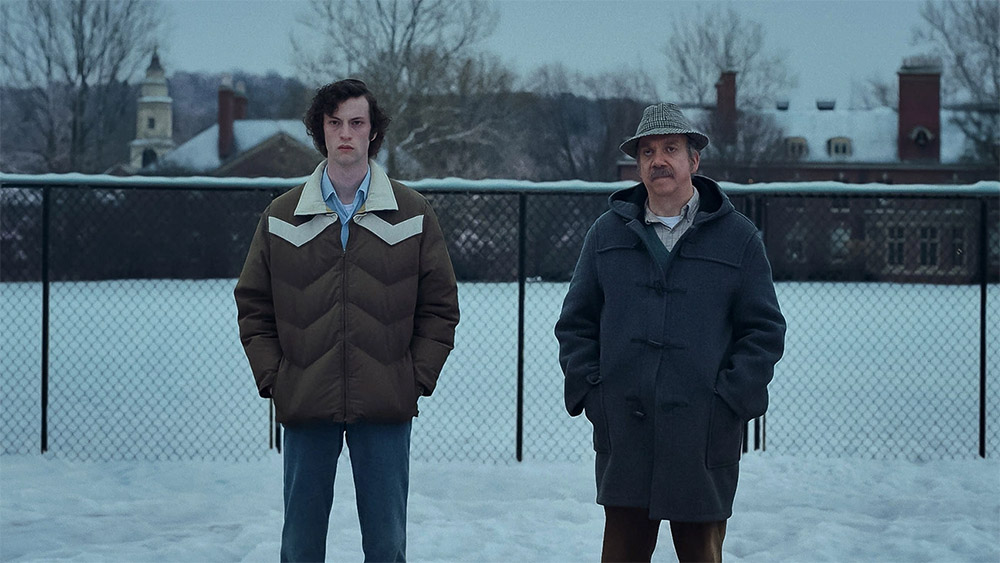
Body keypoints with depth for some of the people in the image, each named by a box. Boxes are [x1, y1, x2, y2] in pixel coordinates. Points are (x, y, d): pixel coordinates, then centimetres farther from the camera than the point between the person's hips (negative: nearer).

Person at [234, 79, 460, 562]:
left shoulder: (412, 214, 4)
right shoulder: (282, 216, 6)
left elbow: (441, 306, 6)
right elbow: (253, 306, 9)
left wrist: (418, 376, -3)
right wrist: (271, 377, -1)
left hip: (385, 410, -1)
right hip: (304, 407, 1)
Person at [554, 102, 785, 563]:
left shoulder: (738, 238, 5)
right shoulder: (608, 232, 11)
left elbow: (764, 331, 3)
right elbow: (576, 322, 13)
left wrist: (728, 399, -7)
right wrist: (588, 389, 0)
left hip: (702, 436, -1)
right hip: (622, 435, 2)